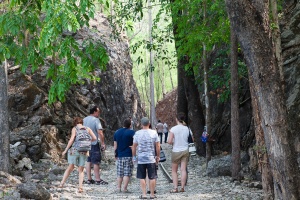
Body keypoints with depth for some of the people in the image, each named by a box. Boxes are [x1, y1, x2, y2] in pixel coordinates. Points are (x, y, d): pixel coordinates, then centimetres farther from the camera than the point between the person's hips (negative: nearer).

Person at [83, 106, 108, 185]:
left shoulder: (84, 120, 10)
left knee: (88, 161, 12)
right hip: (94, 143, -7)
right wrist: (103, 143, -13)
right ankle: (98, 180, 0)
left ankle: (89, 179, 14)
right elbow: (100, 132, -19)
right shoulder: (96, 120, -13)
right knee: (96, 162, -2)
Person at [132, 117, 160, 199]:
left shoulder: (137, 133, -2)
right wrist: (158, 156, 10)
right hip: (151, 158, 0)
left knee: (142, 177, 7)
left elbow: (134, 146, 2)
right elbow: (158, 146, -1)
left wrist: (134, 156, 13)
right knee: (152, 177, 5)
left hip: (141, 159, 0)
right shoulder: (153, 133, -3)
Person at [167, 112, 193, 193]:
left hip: (176, 151, -3)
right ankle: (182, 187, 1)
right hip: (185, 151, 3)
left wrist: (174, 143, 2)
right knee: (183, 170, 4)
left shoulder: (173, 129, -14)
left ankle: (175, 188, 3)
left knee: (174, 171, 9)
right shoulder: (187, 129, -3)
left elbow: (169, 141, -18)